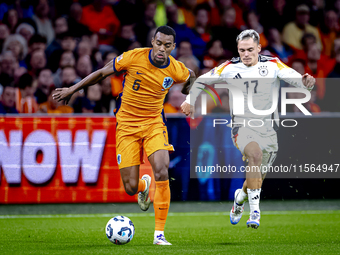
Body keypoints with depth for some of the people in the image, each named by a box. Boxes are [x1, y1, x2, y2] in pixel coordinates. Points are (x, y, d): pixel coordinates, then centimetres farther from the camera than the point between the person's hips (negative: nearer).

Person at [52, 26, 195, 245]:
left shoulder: (176, 70, -10)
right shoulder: (133, 57, -15)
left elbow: (190, 77, 18)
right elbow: (103, 73, 0)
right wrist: (73, 89, 5)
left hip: (154, 124, 1)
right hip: (127, 125, -1)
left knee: (162, 172, -23)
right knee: (131, 188, -6)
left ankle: (159, 234, -13)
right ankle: (144, 185, 36)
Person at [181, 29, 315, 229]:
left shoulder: (272, 65, -3)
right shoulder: (230, 68, 0)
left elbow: (292, 76, -17)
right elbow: (203, 80, 12)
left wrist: (305, 81, -38)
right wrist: (190, 100, 1)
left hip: (268, 128, 2)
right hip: (242, 125, -2)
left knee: (257, 179, 8)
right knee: (255, 153, -33)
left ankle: (240, 197, 44)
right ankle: (255, 208, -30)